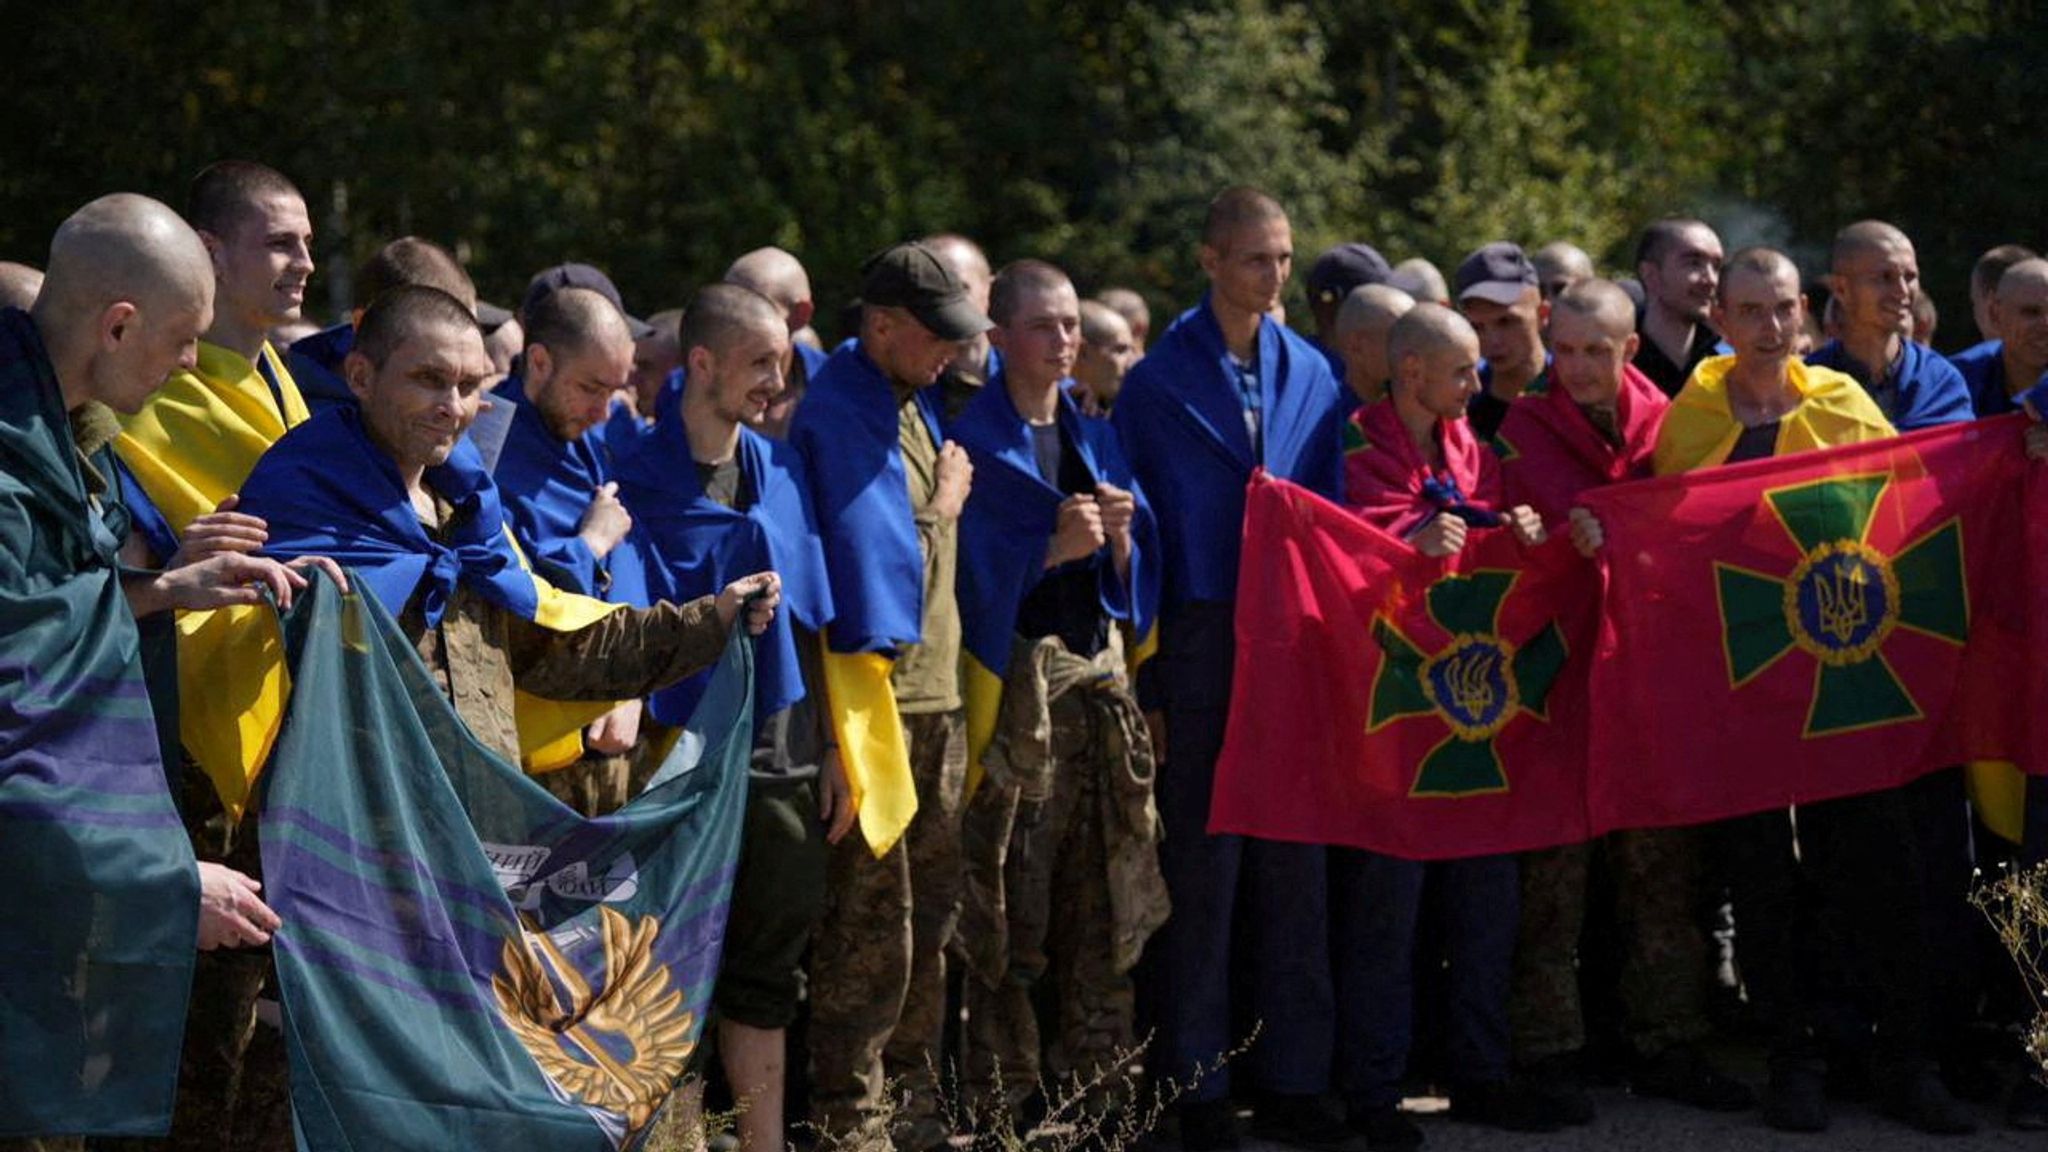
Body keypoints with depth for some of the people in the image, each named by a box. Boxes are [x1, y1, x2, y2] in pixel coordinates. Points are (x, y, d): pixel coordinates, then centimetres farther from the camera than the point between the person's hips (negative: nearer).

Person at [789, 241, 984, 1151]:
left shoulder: (913, 403, 14)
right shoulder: (839, 414, -16)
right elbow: (877, 554, -21)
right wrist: (942, 507, -6)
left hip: (933, 693, 9)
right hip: (875, 691, -9)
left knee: (931, 907, 15)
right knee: (872, 917, -5)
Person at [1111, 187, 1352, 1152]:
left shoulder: (1312, 375, 8)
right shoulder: (1157, 382, -3)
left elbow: (1333, 511, 11)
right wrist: (1144, 680, -8)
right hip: (1199, 646, -4)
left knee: (1292, 868, 7)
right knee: (1200, 870, 1)